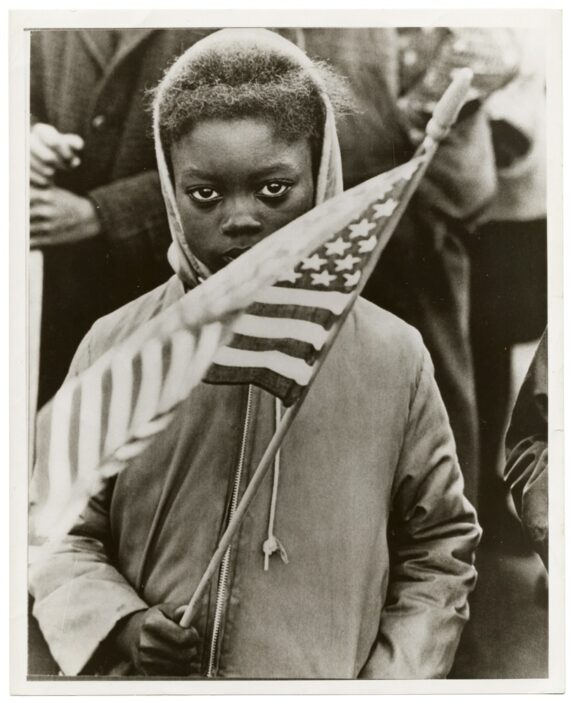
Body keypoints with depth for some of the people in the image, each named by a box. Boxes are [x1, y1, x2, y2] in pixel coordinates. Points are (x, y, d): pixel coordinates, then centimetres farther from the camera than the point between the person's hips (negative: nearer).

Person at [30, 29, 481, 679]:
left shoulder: (393, 356, -8)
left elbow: (439, 547, 1)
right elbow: (63, 535, 0)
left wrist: (391, 678, -9)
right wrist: (120, 624, -15)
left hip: (331, 677, 0)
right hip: (152, 677, 1)